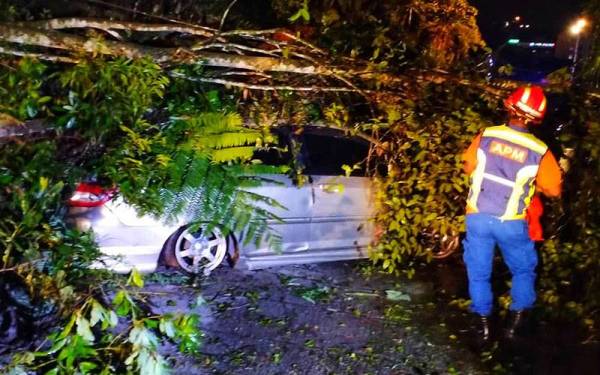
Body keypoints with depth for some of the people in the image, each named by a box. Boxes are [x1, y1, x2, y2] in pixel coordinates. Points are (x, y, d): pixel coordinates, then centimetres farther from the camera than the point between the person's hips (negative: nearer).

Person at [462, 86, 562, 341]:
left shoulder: (486, 136, -7)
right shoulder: (539, 151, -11)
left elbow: (469, 168, 7)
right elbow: (553, 190, 0)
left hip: (478, 217, 2)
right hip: (511, 223, -1)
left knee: (479, 273, 16)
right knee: (523, 271, 22)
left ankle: (483, 324, 22)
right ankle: (515, 321, 22)